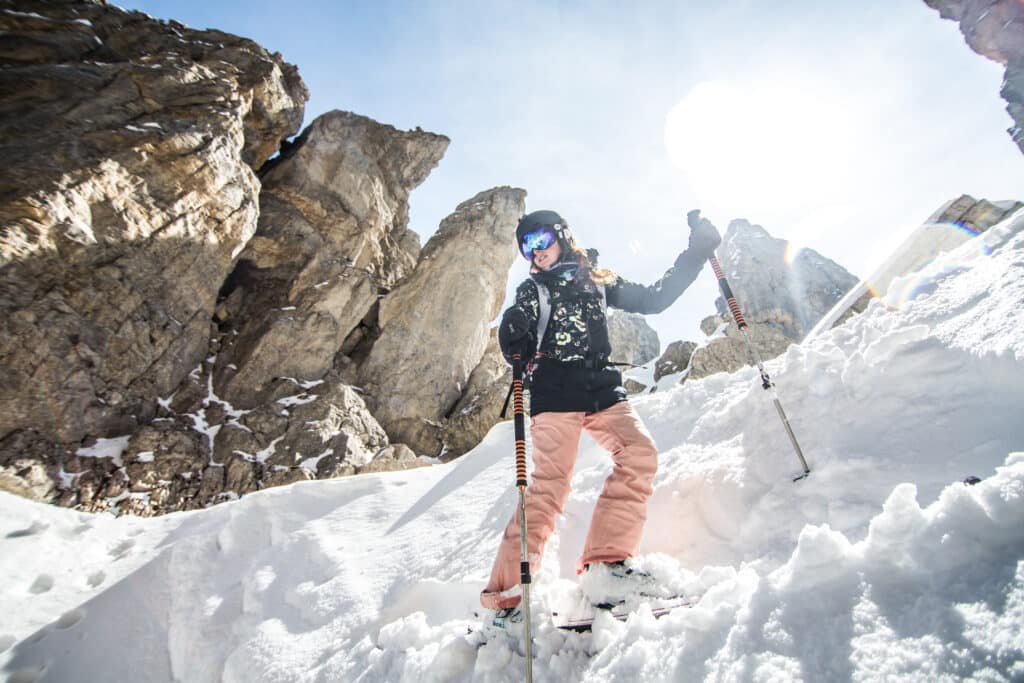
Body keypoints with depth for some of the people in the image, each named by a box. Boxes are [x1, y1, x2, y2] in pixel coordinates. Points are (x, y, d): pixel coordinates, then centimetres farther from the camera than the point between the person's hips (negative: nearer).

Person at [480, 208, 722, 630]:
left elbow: (654, 299, 21)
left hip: (602, 389, 4)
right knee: (550, 484, -16)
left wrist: (696, 251, 19)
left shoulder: (599, 282, 19)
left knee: (639, 453, -21)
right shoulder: (531, 290, 12)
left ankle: (605, 560, -11)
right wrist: (516, 329, -22)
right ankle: (505, 594, -11)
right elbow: (514, 351, 3)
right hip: (555, 393, -3)